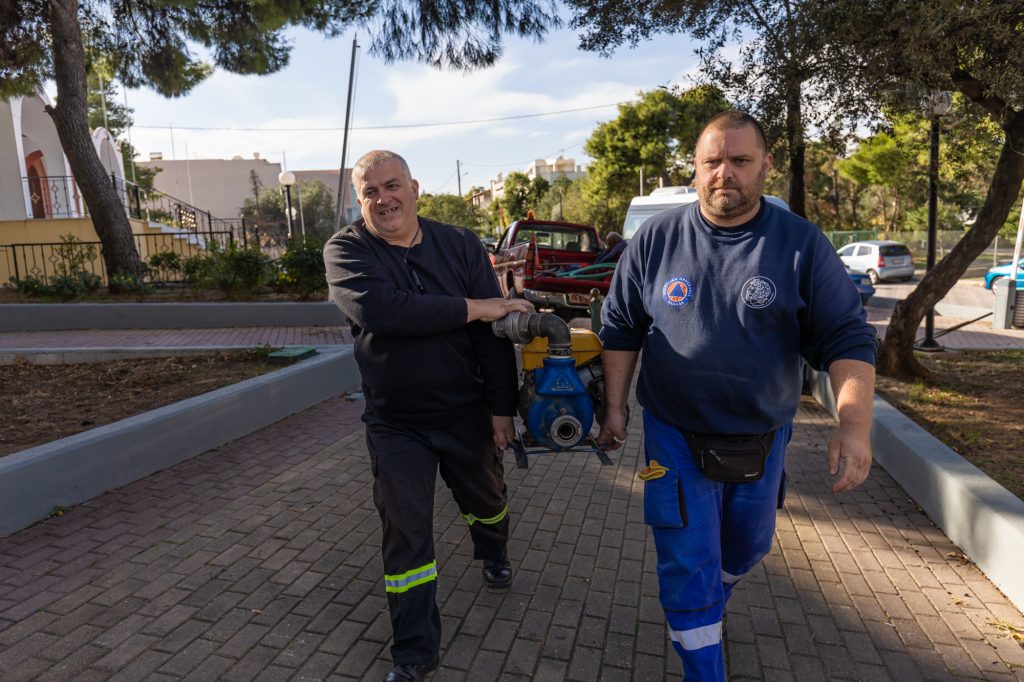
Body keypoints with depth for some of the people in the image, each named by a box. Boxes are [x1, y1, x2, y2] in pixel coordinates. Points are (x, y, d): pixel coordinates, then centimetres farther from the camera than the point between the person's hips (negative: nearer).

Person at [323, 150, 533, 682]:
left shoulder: (461, 245, -6)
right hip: (395, 424, -1)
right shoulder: (346, 251, -10)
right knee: (405, 535, 5)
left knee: (486, 500, 23)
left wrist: (502, 408, -8)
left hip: (467, 413, 2)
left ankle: (493, 554, 59)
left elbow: (493, 331, -6)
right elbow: (380, 309, -30)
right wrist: (472, 307, -26)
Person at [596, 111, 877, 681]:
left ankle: (709, 600, 54)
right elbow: (621, 329, 2)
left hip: (762, 437, 2)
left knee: (748, 544, 23)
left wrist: (855, 423, -20)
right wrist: (615, 407, 1)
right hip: (676, 436, -1)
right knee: (688, 564, 3)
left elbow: (847, 339, -8)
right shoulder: (656, 239, -6)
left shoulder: (801, 243, -8)